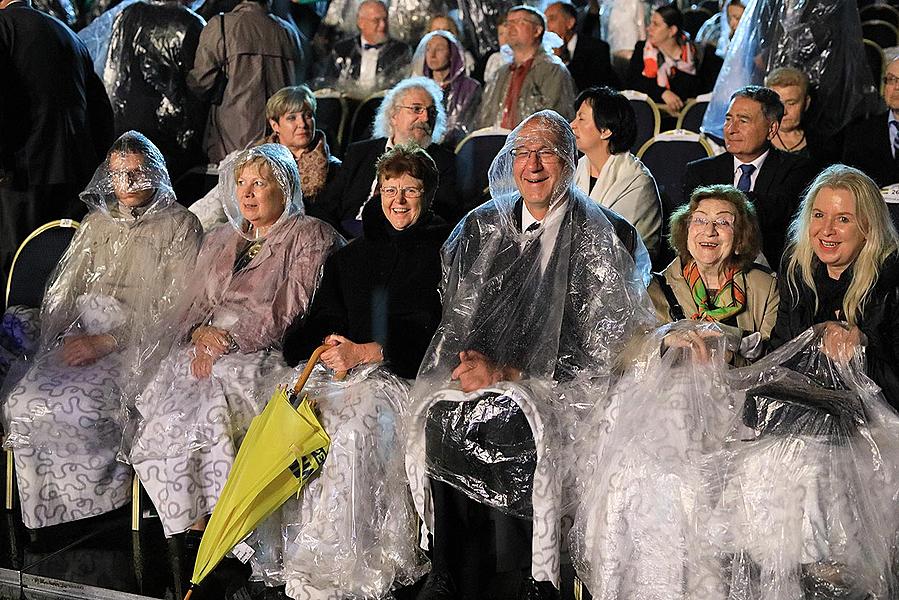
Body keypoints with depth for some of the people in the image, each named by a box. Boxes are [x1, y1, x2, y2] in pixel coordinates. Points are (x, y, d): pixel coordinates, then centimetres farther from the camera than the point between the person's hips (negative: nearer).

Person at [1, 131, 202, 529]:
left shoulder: (178, 225, 2)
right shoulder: (97, 223, 19)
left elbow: (175, 306, -7)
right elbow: (65, 291, 17)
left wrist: (107, 341, -15)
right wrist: (62, 337, -5)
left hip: (142, 343, -5)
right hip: (83, 336, 5)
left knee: (83, 406, -31)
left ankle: (102, 498, -9)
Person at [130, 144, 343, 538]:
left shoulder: (310, 237, 4)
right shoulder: (219, 242, 25)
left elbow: (293, 311, -7)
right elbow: (193, 305, 20)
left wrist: (230, 336, -13)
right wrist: (201, 334, -4)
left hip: (268, 354, -6)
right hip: (206, 349, 6)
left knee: (213, 400, -33)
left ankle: (207, 521, -23)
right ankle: (189, 523, -20)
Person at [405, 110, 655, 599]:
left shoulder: (597, 235, -2)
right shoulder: (484, 227, 13)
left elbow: (596, 348, -9)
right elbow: (459, 316, 13)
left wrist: (505, 373, -16)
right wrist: (467, 362, -10)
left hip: (561, 381, -4)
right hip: (486, 372, 4)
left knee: (506, 423, -34)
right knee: (441, 416, -27)